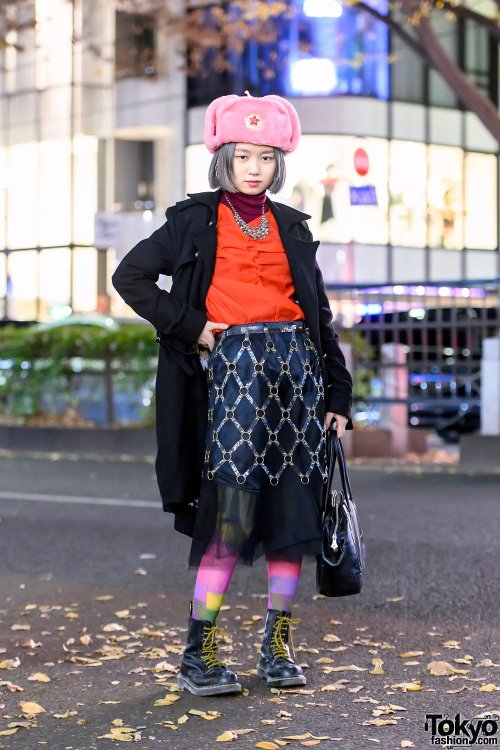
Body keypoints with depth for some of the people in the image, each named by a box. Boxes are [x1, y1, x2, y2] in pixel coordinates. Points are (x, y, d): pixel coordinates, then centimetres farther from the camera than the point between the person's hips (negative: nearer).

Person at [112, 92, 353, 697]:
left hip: (296, 362, 4)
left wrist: (337, 395, 13)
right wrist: (190, 327, -5)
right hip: (233, 362, -4)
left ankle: (278, 646, 12)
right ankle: (198, 653, -5)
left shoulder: (290, 227, 17)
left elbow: (319, 312, 18)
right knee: (231, 507, -12)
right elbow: (130, 276, 3)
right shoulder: (196, 220, 6)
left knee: (293, 505, 2)